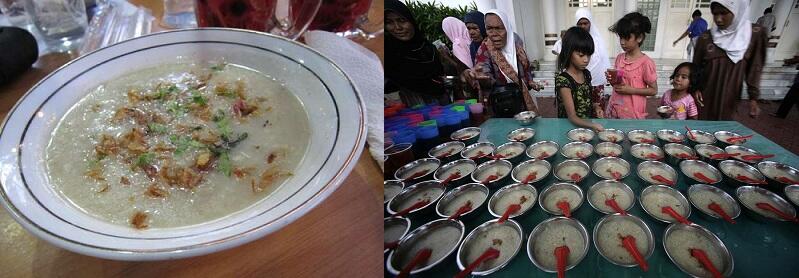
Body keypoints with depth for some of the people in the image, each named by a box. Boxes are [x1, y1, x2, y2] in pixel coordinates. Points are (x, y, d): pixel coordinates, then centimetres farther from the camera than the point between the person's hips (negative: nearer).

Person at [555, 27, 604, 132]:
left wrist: (595, 107, -1)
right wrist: (592, 125, -35)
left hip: (588, 123, 6)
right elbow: (572, 116, -19)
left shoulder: (586, 74, 4)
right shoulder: (563, 79, -17)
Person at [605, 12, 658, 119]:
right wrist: (611, 80, -6)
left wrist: (631, 90, -18)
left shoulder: (646, 62, -13)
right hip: (613, 110, 5)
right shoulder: (619, 58, 4)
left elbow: (653, 90, -7)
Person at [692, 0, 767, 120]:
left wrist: (753, 98, -3)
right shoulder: (705, 38, -6)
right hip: (704, 96, 0)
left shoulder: (755, 34, -4)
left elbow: (754, 69, 0)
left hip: (730, 98, 0)